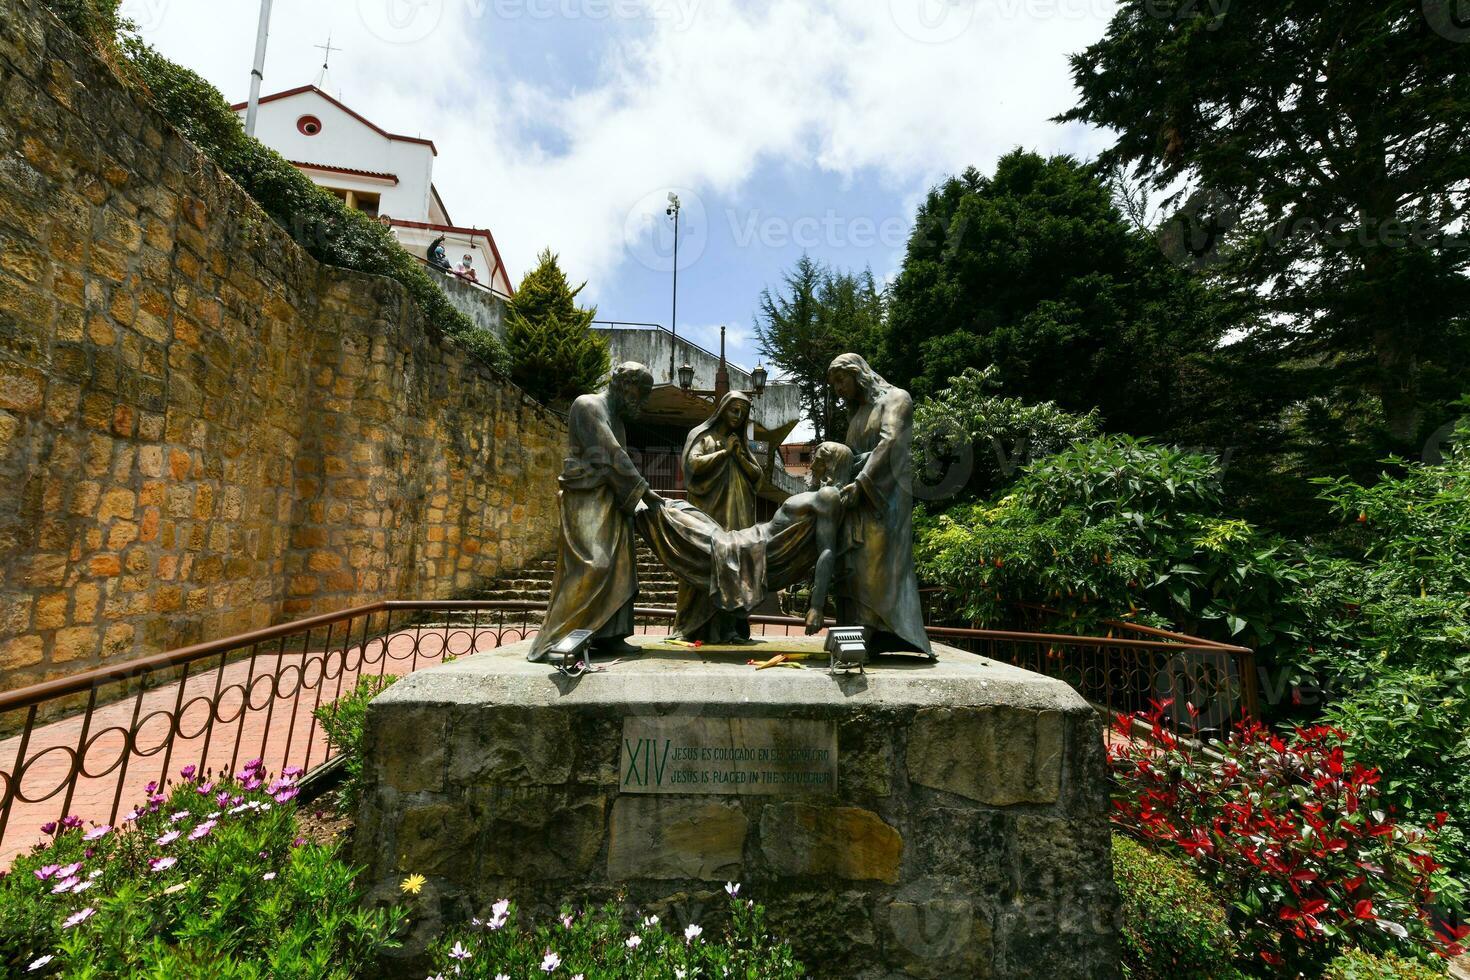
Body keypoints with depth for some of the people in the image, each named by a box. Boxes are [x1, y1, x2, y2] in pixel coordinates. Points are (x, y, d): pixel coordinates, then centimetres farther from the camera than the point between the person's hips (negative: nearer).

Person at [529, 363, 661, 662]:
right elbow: (611, 457, -15)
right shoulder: (588, 406, -7)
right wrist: (644, 492, -15)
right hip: (588, 500, -9)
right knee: (592, 565, -14)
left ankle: (607, 636, 5)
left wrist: (639, 498, 7)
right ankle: (557, 639, -7)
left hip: (610, 501, 9)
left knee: (616, 567, 4)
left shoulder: (616, 417, 21)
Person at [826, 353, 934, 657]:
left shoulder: (895, 398, 4)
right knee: (856, 566, -1)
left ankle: (883, 633, -13)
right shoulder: (857, 412, 25)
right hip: (860, 498, 7)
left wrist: (861, 483, -21)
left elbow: (890, 442, -12)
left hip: (885, 495, -7)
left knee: (879, 562, -14)